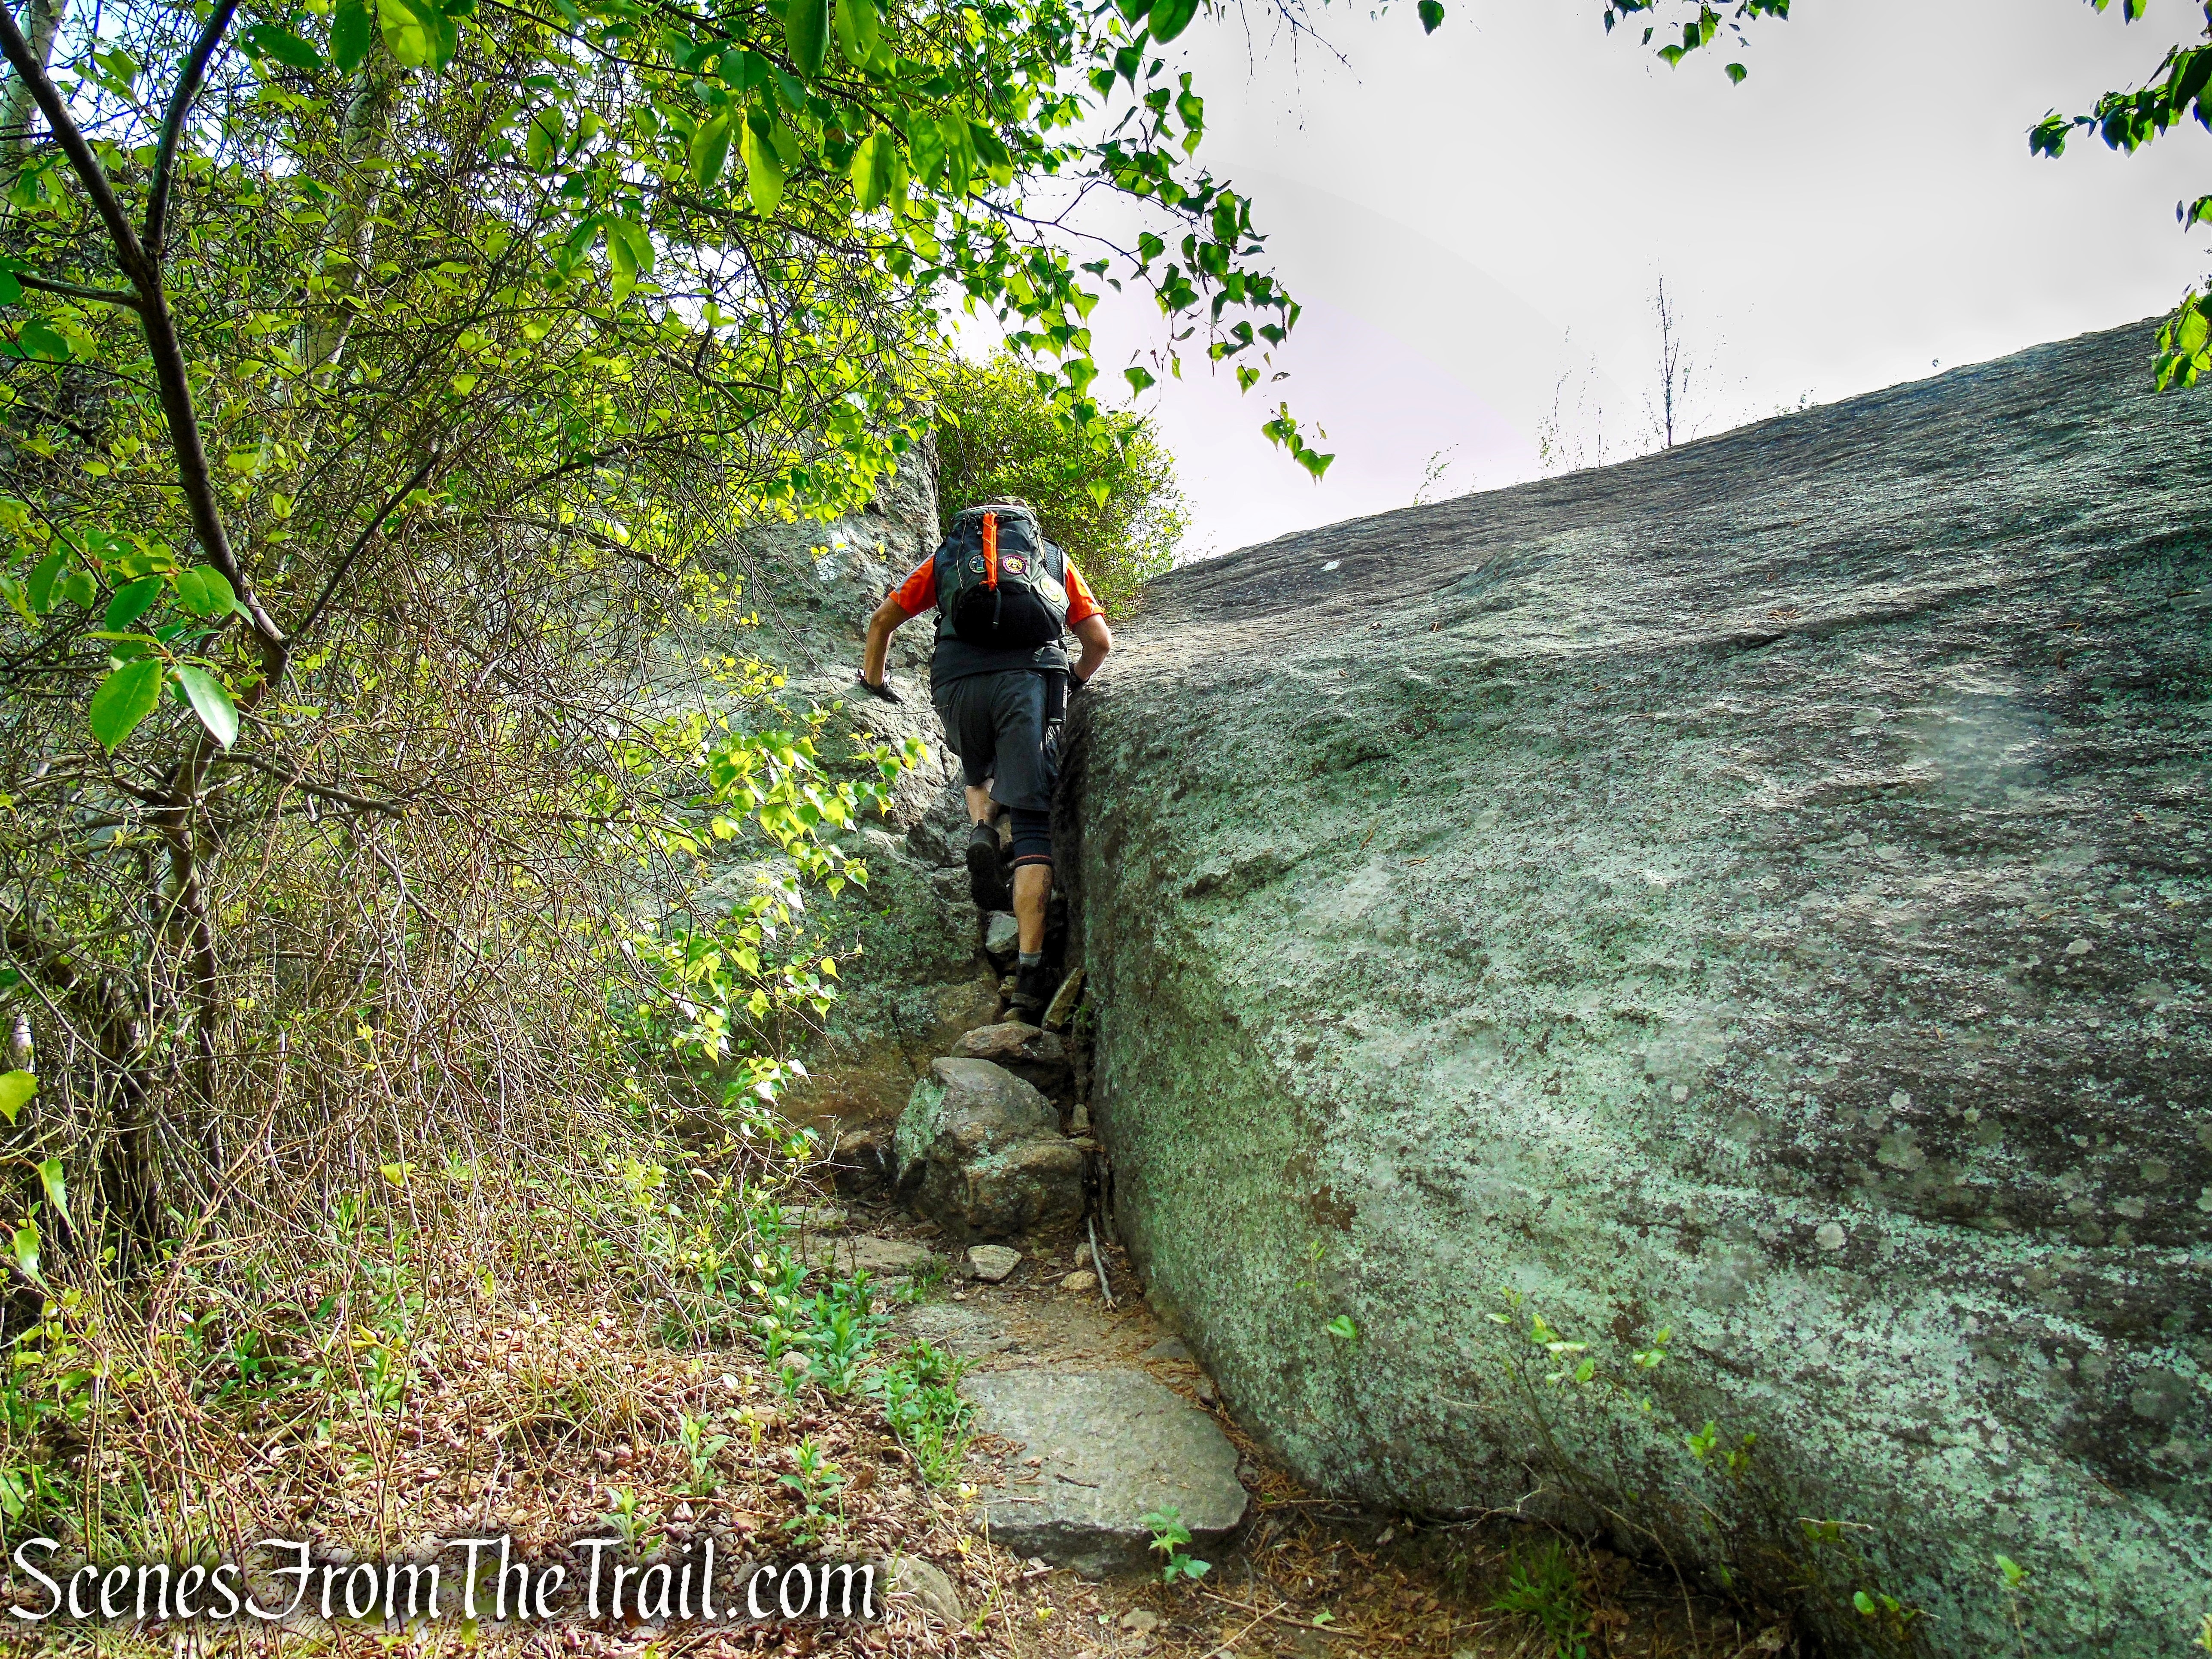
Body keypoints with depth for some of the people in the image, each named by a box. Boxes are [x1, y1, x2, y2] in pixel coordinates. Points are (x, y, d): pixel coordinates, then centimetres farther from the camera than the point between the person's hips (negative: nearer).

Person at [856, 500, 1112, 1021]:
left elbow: (882, 620, 28)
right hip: (1030, 679, -1)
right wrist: (1072, 683, 40)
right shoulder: (1055, 558, 30)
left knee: (979, 776, 32)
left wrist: (875, 681, 43)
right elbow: (1100, 641, 23)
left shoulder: (947, 554, 31)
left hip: (958, 680, 1)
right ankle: (1030, 970, -17)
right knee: (1033, 826, -3)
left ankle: (981, 836, -2)